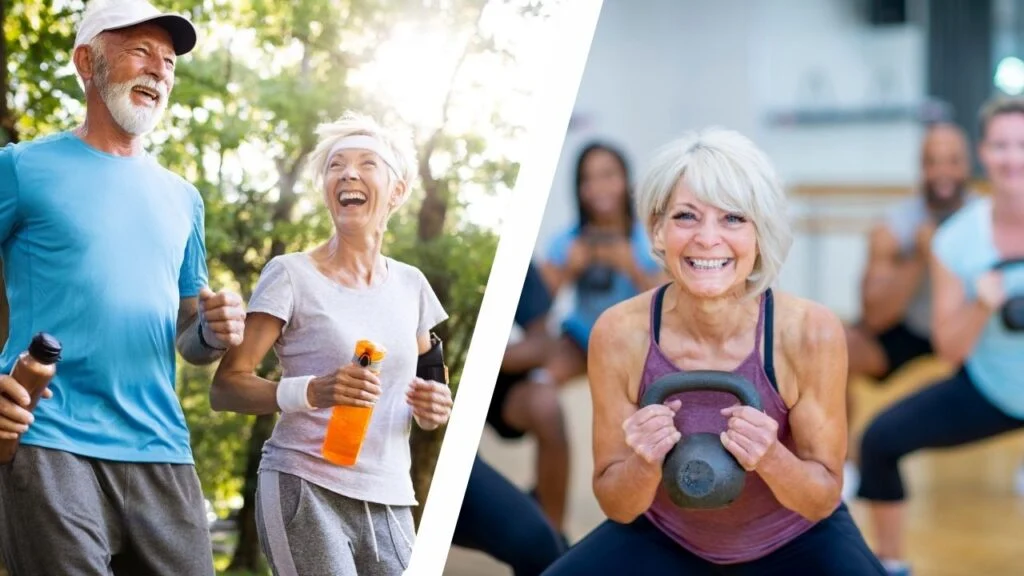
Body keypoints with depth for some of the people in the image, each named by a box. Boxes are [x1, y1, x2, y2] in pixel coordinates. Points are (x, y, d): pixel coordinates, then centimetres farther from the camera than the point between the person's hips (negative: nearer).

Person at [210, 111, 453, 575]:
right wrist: (311, 392, -24)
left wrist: (433, 409, 1)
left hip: (389, 502, 5)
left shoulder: (411, 285, 11)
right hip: (306, 490, -5)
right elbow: (225, 388, -9)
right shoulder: (291, 275, -4)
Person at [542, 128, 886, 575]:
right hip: (665, 537, 1)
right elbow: (616, 506, -12)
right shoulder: (620, 334, -22)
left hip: (796, 539, 0)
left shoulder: (810, 332, -25)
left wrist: (771, 459, -36)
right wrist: (644, 465, -34)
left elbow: (824, 497, -15)